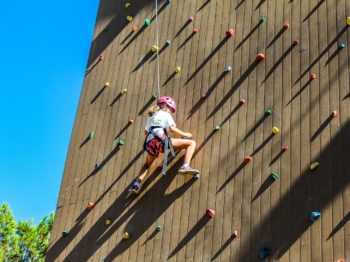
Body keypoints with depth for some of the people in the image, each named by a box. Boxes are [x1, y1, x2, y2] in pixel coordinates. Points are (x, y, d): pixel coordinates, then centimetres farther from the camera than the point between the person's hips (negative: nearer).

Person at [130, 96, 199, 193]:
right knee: (192, 143, 1)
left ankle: (136, 184, 11)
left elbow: (146, 131, 34)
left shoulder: (151, 116, 31)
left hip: (149, 142, 6)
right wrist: (184, 134, 13)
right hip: (161, 140, -6)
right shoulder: (166, 114, 14)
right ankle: (185, 167, -20)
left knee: (147, 164, 32)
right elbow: (172, 129, -1)